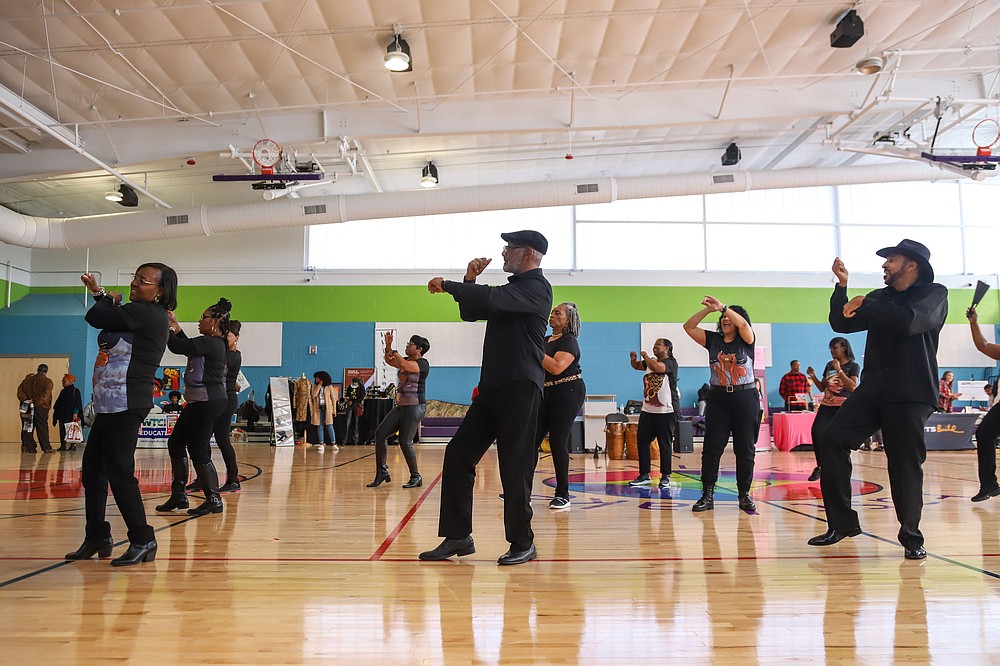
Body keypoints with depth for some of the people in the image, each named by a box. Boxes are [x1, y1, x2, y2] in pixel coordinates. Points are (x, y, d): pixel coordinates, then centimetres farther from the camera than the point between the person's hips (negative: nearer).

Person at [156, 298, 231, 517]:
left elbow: (176, 347, -20)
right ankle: (178, 495, 23)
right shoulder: (213, 343, 14)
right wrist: (175, 325, 24)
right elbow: (187, 345, 30)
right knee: (175, 443, 15)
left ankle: (213, 499, 4)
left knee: (198, 450, -6)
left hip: (207, 402, -11)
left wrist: (166, 326, -5)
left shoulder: (211, 343, -17)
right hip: (199, 402, 11)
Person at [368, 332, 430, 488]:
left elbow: (404, 365, -25)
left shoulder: (423, 363, -11)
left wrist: (393, 350, -16)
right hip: (400, 406, 9)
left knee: (405, 442, -11)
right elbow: (389, 361, 10)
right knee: (380, 434, 0)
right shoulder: (406, 360, 15)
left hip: (415, 407, -9)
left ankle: (416, 477, 5)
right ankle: (382, 472, 6)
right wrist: (388, 345, -5)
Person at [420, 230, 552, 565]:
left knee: (515, 466, -5)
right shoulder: (512, 288, 23)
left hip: (520, 387, -9)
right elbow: (471, 312, 27)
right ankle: (458, 536, 11)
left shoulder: (536, 287, -8)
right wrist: (470, 280, 11)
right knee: (458, 454, 5)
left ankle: (522, 543, 9)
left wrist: (446, 285, -13)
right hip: (492, 387, 9)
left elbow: (490, 298, -24)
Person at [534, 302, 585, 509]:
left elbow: (556, 367, -23)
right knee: (531, 440, 1)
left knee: (557, 442, -7)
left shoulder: (569, 341, -8)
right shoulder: (545, 340, 17)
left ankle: (563, 495, 4)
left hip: (567, 393, -8)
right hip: (546, 393, 8)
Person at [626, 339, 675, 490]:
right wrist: (634, 358, 3)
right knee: (641, 441, 5)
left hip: (665, 411, -7)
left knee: (664, 444, 1)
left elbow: (656, 367, -25)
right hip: (647, 410, 7)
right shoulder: (650, 361, 14)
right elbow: (636, 365, 25)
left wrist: (645, 356, -8)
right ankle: (644, 475, 13)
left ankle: (665, 477, 11)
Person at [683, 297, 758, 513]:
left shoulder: (746, 340, 0)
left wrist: (722, 307, -21)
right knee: (711, 447, -2)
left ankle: (744, 495, 14)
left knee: (745, 449, 3)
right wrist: (707, 309, -8)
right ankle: (707, 495, 3)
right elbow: (689, 327, 1)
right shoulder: (713, 340, 8)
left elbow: (742, 323, -21)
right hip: (718, 398, 2)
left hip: (745, 398, -2)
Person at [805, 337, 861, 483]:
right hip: (827, 405, 4)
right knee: (817, 431, -15)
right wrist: (813, 376, 2)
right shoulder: (829, 365, 16)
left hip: (844, 406, -4)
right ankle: (820, 466, -7)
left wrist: (839, 370, -16)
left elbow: (853, 387, -14)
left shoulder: (853, 366, 1)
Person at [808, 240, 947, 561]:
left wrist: (864, 304, -11)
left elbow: (909, 321, -21)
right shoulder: (879, 298, 16)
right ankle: (842, 523, -2)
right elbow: (841, 323, 12)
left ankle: (911, 537, 13)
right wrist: (842, 286, 1)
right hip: (873, 389, 5)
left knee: (905, 463, -5)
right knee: (833, 438, -9)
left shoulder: (934, 295, -1)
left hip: (911, 395, -5)